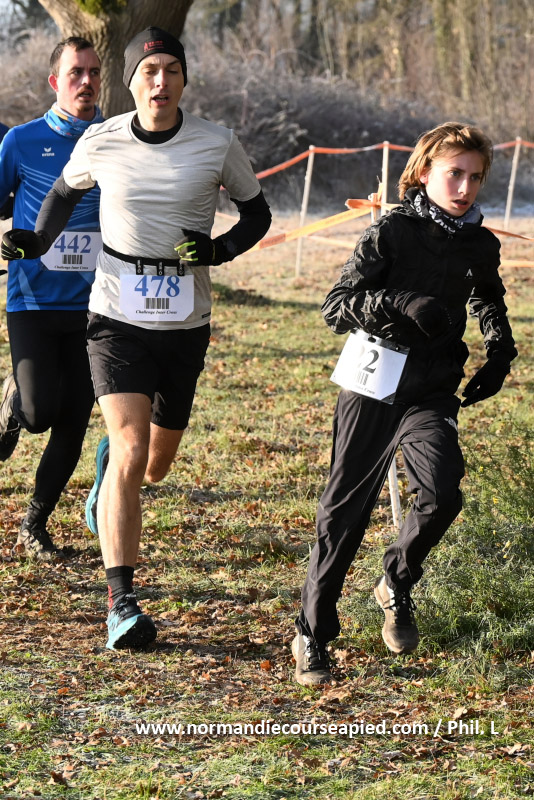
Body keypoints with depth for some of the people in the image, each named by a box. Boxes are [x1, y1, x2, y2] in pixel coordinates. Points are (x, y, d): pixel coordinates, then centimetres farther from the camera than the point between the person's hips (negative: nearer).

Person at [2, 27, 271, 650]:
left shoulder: (216, 144, -5)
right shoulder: (100, 143, -3)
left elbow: (257, 212, 8)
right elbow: (66, 190, 19)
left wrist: (218, 250, -10)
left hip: (186, 325, 2)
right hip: (117, 318, -2)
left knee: (154, 464, 13)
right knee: (131, 450, -19)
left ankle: (110, 463, 52)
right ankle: (121, 603, -19)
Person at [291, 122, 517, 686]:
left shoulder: (480, 246, 7)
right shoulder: (391, 232, -6)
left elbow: (489, 302, 31)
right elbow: (335, 307, -14)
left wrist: (499, 353, 14)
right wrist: (403, 303, -27)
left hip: (432, 395, 3)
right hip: (373, 386, -3)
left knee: (442, 495, -20)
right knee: (345, 511, 2)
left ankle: (397, 585, 9)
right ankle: (312, 635, 15)